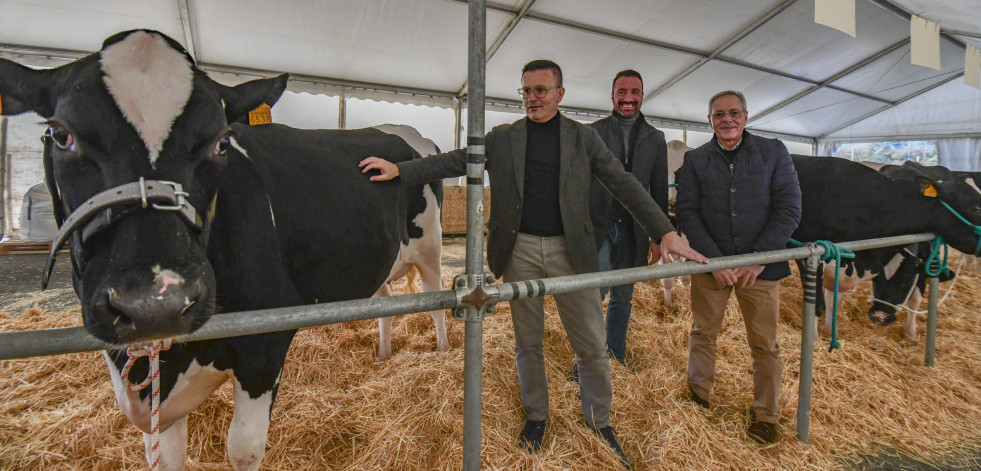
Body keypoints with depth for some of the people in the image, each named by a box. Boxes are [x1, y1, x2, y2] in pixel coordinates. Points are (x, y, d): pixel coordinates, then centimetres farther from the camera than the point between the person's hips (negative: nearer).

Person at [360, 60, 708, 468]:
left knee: (591, 345, 6)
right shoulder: (502, 138, 7)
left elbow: (624, 185, 1)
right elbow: (453, 161, 4)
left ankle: (600, 423, 29)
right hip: (519, 250, 1)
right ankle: (536, 416, 34)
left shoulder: (583, 138, 5)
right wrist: (399, 169, -6)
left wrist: (665, 231, -8)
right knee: (527, 343, 13)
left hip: (570, 250, 0)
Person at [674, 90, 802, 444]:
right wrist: (714, 260, -12)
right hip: (709, 264, 1)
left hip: (761, 266, 0)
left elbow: (789, 208, -1)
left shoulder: (773, 153, 5)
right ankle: (698, 397, 30)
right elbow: (687, 213, -2)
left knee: (765, 345, 6)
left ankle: (765, 415, 24)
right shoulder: (694, 161, 5)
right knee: (703, 334, 11)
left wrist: (759, 258, -10)